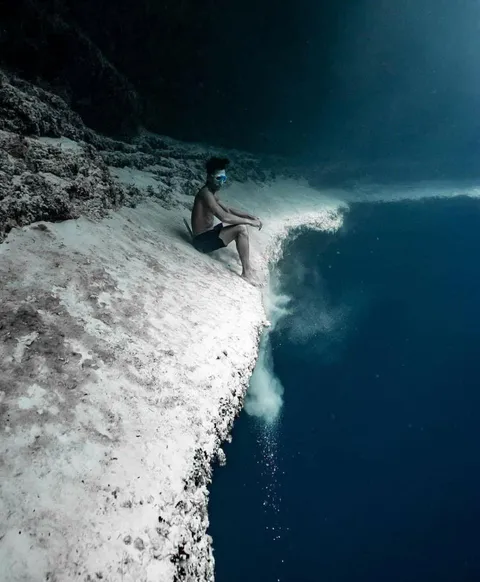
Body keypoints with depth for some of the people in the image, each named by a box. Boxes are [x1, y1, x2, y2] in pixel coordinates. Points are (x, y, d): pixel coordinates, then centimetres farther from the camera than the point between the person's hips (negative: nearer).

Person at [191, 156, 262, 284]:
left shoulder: (213, 192, 10)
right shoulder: (206, 193, -21)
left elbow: (228, 210, 20)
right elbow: (224, 217, -30)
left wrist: (249, 216, 6)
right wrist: (250, 222, -22)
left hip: (208, 233, 10)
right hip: (203, 240, -10)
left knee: (239, 222, 19)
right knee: (241, 229, -21)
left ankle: (245, 263, 19)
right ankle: (246, 271, -13)